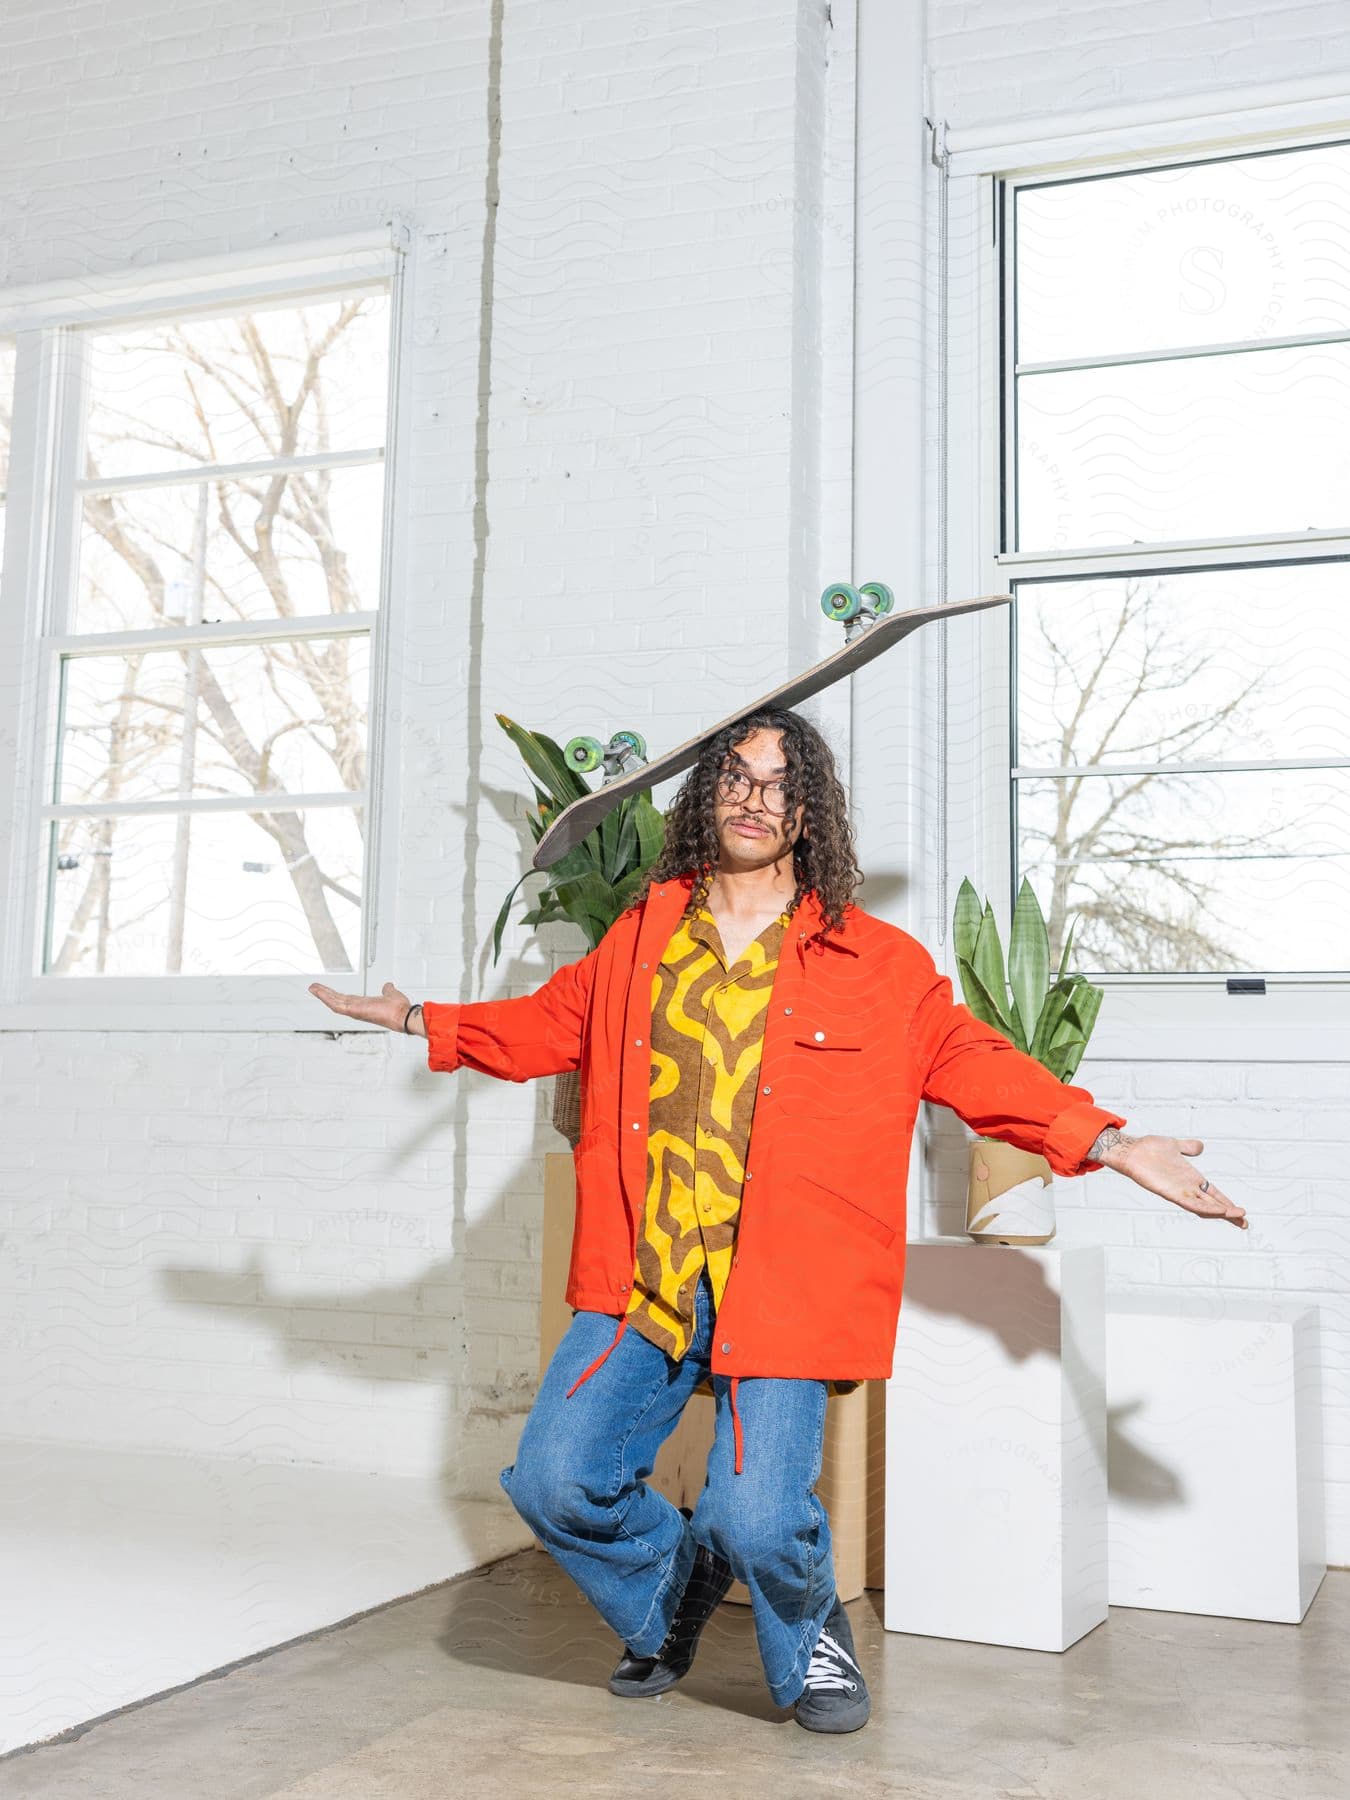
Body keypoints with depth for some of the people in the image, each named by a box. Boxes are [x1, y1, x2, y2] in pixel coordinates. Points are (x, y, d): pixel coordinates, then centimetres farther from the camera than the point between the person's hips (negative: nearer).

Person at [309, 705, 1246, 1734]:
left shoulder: (879, 965, 3)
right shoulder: (642, 938, 12)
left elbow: (976, 1062, 5)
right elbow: (554, 1025, 26)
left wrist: (1106, 1142, -5)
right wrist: (424, 1022, 22)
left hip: (777, 1294, -3)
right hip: (640, 1282, 4)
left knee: (759, 1522, -12)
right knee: (556, 1482, -2)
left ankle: (809, 1630, 28)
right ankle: (677, 1585, 33)